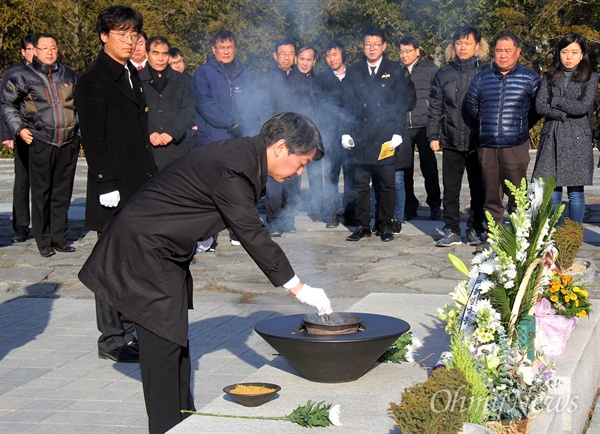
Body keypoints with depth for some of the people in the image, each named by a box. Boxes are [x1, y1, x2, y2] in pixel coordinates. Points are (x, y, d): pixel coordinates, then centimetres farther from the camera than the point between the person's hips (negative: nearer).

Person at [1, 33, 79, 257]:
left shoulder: (69, 75, 12)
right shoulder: (24, 76, 1)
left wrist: (80, 129, 16)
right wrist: (18, 128, -3)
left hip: (69, 142, 4)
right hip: (41, 142, -3)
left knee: (63, 192, 8)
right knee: (41, 193, 0)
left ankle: (59, 237, 17)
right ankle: (43, 241, 8)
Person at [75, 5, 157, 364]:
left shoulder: (131, 75, 17)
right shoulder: (94, 79, -8)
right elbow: (93, 138, -13)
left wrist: (152, 177, 16)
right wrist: (107, 185, -18)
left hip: (141, 186, 8)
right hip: (115, 189, -8)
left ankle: (128, 330, 20)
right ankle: (111, 338, 8)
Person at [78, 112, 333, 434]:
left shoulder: (244, 154, 3)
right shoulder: (232, 167, -27)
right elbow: (251, 235, -25)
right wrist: (298, 289, -21)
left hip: (164, 253, 10)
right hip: (142, 248, -10)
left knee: (176, 339, 15)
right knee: (163, 342, -6)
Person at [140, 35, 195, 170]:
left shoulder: (183, 80, 16)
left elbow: (188, 110, 5)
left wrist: (172, 132, -10)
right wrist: (148, 134, -14)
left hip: (177, 147, 2)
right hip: (146, 150, -2)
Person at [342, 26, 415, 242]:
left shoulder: (395, 71, 8)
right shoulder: (353, 72, 13)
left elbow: (402, 104, 4)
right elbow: (347, 105, 11)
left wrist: (398, 133, -6)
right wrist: (346, 132, 1)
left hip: (385, 139, -1)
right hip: (359, 139, 2)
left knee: (386, 185, 1)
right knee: (361, 185, 4)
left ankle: (384, 225, 12)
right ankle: (363, 225, 12)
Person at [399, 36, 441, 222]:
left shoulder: (431, 69, 3)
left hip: (424, 126, -2)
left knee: (429, 168, 1)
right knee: (405, 170, 4)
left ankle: (434, 205, 14)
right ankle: (409, 207, 14)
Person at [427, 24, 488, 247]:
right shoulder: (443, 74, 9)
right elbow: (435, 108, 12)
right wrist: (433, 135, 5)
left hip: (478, 142, -2)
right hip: (451, 142, 2)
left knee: (478, 189, 6)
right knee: (450, 189, 4)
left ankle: (475, 229, 17)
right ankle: (451, 230, 12)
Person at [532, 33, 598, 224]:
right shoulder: (550, 77, 12)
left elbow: (583, 107, -9)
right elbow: (540, 106, -1)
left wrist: (555, 101, -3)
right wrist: (564, 114, -12)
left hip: (577, 142, -2)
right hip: (551, 141, 2)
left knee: (575, 192, 0)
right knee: (552, 194, -1)